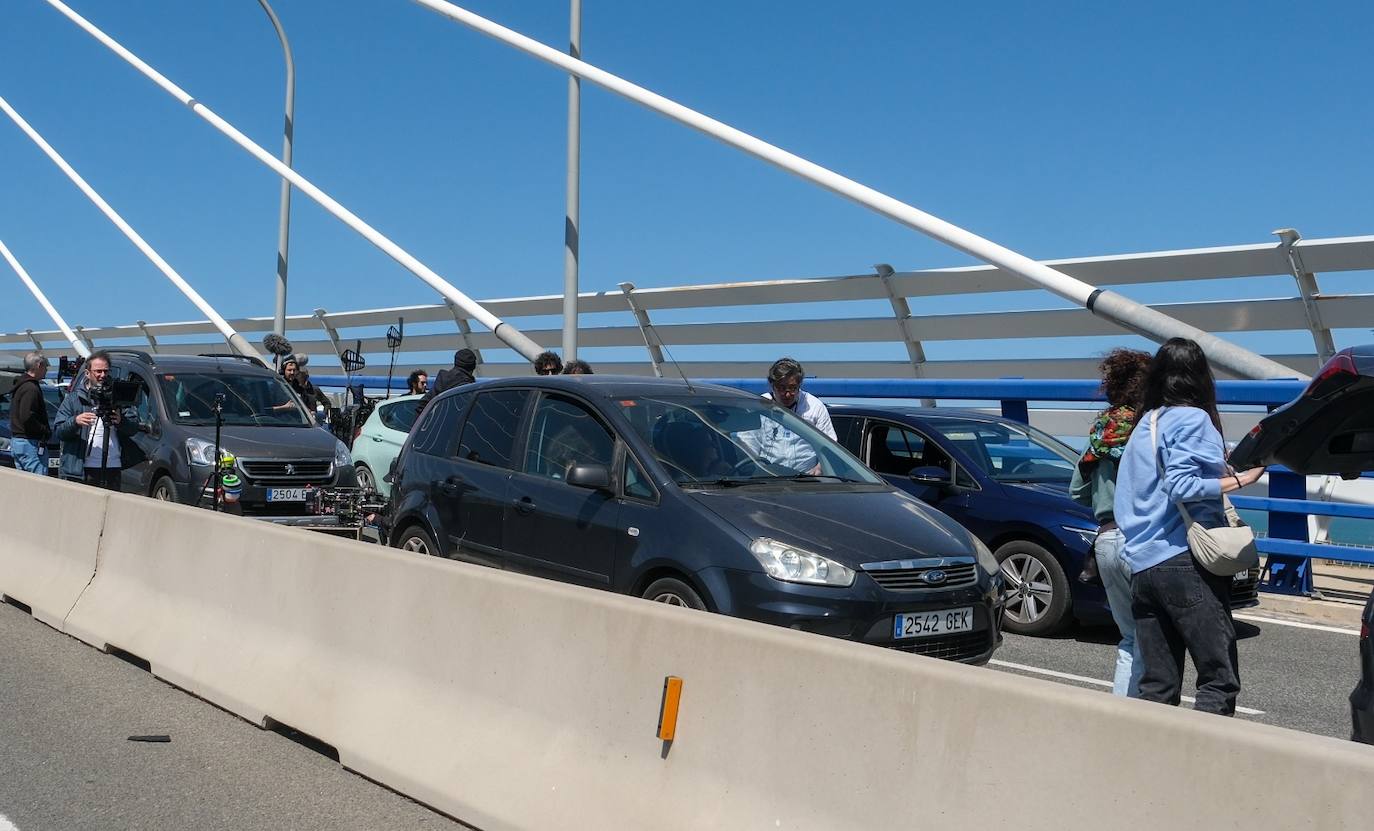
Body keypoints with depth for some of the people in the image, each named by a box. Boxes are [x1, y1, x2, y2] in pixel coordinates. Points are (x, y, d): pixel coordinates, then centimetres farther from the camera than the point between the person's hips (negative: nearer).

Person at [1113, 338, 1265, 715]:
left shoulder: (1144, 425, 19)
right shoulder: (1193, 419, -3)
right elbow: (1182, 486, -16)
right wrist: (1240, 479, -11)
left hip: (1141, 567, 8)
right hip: (1185, 561, -8)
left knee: (1158, 687, 9)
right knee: (1220, 680, -5)